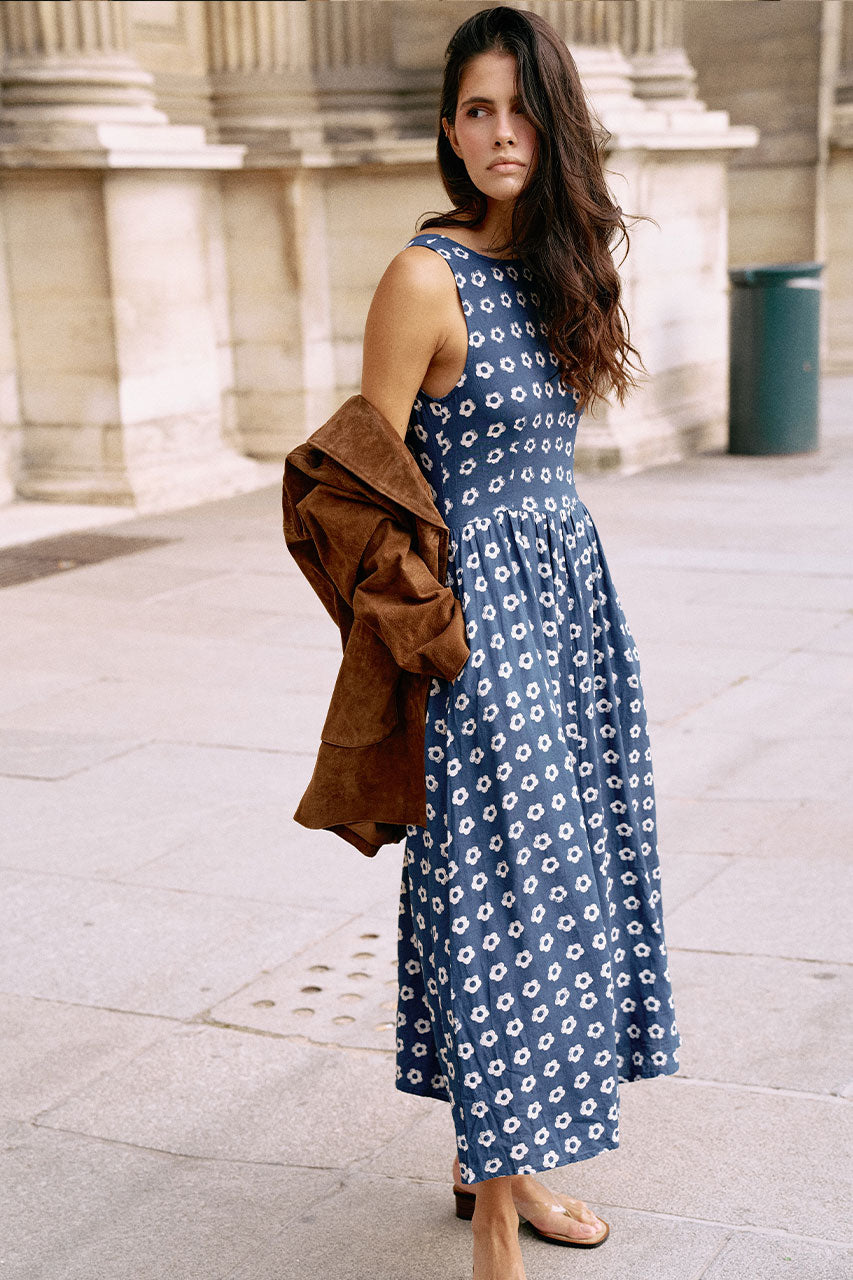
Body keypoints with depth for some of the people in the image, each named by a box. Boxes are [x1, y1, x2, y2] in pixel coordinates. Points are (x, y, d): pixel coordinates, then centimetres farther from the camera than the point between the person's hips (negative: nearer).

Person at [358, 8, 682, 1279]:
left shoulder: (551, 264, 10)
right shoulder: (426, 276, -13)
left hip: (572, 595, 8)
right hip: (475, 612, -8)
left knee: (570, 874, 12)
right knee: (501, 894, -6)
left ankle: (499, 1156, 28)